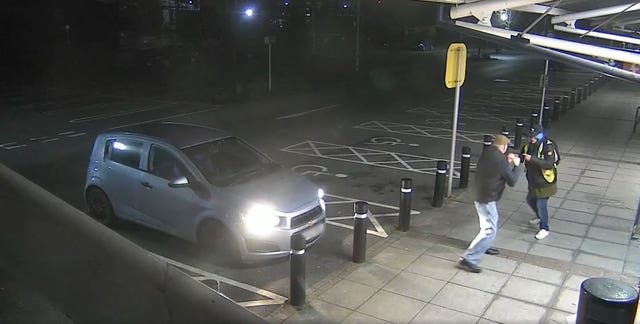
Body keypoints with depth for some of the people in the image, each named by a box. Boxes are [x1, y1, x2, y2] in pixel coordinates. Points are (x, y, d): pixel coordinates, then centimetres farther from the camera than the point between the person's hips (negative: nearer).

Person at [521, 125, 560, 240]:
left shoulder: (548, 147, -22)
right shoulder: (528, 146, -2)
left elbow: (549, 164, -33)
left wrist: (532, 159, -40)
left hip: (545, 183, -8)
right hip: (533, 182, 8)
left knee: (541, 205, -5)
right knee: (530, 200, 24)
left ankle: (544, 229, 13)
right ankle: (540, 217, 51)